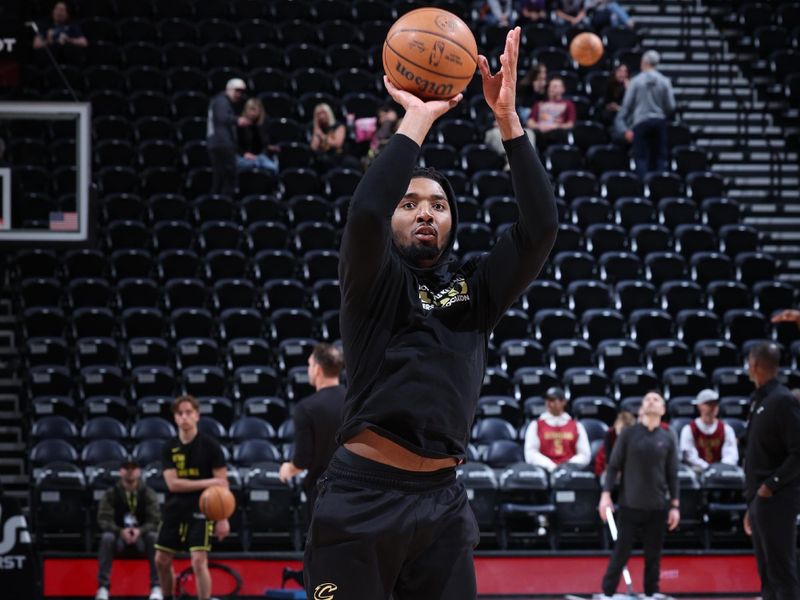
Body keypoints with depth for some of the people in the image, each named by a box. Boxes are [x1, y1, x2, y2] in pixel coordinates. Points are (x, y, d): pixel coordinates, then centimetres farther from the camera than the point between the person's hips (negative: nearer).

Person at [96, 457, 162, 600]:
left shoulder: (148, 494, 0)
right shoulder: (111, 494, -1)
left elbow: (155, 520, -8)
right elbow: (103, 519, -9)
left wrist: (140, 530, -29)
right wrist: (121, 531, -27)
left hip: (141, 537, 0)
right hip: (119, 538, 0)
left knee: (153, 536, -32)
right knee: (107, 537, -33)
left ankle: (156, 587, -32)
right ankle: (103, 587, -33)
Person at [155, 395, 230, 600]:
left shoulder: (210, 445, -7)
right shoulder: (169, 448, 2)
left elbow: (222, 483, -8)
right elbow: (172, 483, -8)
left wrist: (222, 518, -15)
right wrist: (207, 483, -18)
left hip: (201, 511, -4)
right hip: (174, 510, 5)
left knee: (199, 562, -15)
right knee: (161, 561, 11)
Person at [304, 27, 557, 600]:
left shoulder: (477, 287, 13)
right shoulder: (375, 282, 3)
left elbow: (541, 227, 0)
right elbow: (365, 213, -18)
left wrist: (507, 118, -5)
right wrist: (417, 120, -10)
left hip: (442, 500, 4)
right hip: (363, 498, -4)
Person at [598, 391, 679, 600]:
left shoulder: (667, 439, 5)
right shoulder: (628, 434, 0)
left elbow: (672, 475, 8)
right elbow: (613, 466, 1)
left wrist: (675, 505, 3)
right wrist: (606, 494, -7)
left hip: (657, 506, 2)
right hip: (630, 504, -2)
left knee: (653, 555, 6)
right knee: (621, 552, -1)